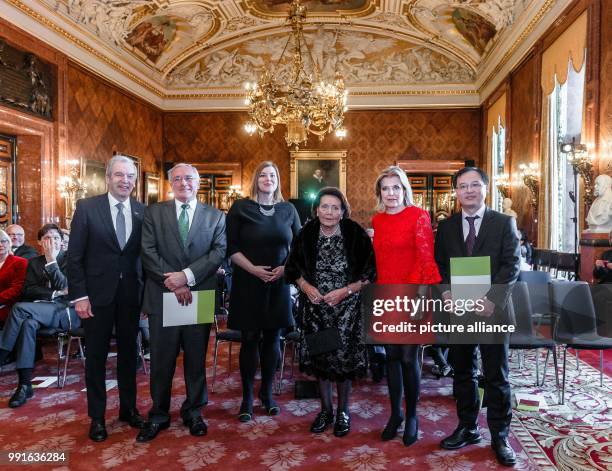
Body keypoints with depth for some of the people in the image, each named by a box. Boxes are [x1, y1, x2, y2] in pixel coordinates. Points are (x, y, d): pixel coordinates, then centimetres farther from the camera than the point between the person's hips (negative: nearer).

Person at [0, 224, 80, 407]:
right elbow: (28, 291, 6)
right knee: (28, 322, -33)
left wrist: (51, 260, -12)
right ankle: (25, 384, -33)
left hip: (68, 311, -4)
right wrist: (53, 293, -11)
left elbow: (63, 287, -8)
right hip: (44, 310, 4)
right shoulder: (34, 262, 18)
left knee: (20, 308, -29)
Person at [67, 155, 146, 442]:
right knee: (96, 357, 8)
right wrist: (79, 295, -10)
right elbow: (74, 255, -5)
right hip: (97, 294, -2)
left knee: (129, 353, 13)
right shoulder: (86, 207, -4)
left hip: (131, 294, 3)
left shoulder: (143, 211, 3)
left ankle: (128, 408, 30)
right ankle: (97, 417, 24)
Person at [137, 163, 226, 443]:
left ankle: (193, 411, 28)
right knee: (161, 359, 8)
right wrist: (173, 283, -13)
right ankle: (158, 415, 25)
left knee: (196, 359, 10)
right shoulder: (154, 213, 6)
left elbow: (219, 252, -6)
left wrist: (187, 276, -17)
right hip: (162, 296, 0)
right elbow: (148, 252, -3)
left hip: (200, 297, 0)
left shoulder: (215, 216, 6)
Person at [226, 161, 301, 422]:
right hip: (248, 283, -2)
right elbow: (231, 248, -4)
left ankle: (267, 392, 24)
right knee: (250, 339, 4)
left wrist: (286, 268, -8)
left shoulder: (288, 210, 6)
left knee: (272, 339, 9)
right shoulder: (240, 207, -1)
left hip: (279, 283, 2)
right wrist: (252, 268, -16)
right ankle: (247, 397, 17)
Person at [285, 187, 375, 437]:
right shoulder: (307, 234, -4)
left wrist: (345, 291, -16)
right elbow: (293, 268, 7)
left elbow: (369, 274, -6)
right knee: (320, 356, 11)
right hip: (316, 306, 2)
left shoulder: (356, 234, -11)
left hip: (347, 308, -2)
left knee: (343, 357, 4)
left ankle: (342, 412, 28)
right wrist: (307, 287, -10)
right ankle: (325, 409, 32)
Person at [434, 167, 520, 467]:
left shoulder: (505, 223, 1)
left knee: (497, 376, 6)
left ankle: (500, 437, 19)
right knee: (462, 373, 12)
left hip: (493, 308, -2)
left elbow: (512, 265, -6)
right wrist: (446, 294, -10)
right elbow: (438, 266, 7)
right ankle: (467, 428, 27)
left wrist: (493, 300, -17)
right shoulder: (445, 227, 8)